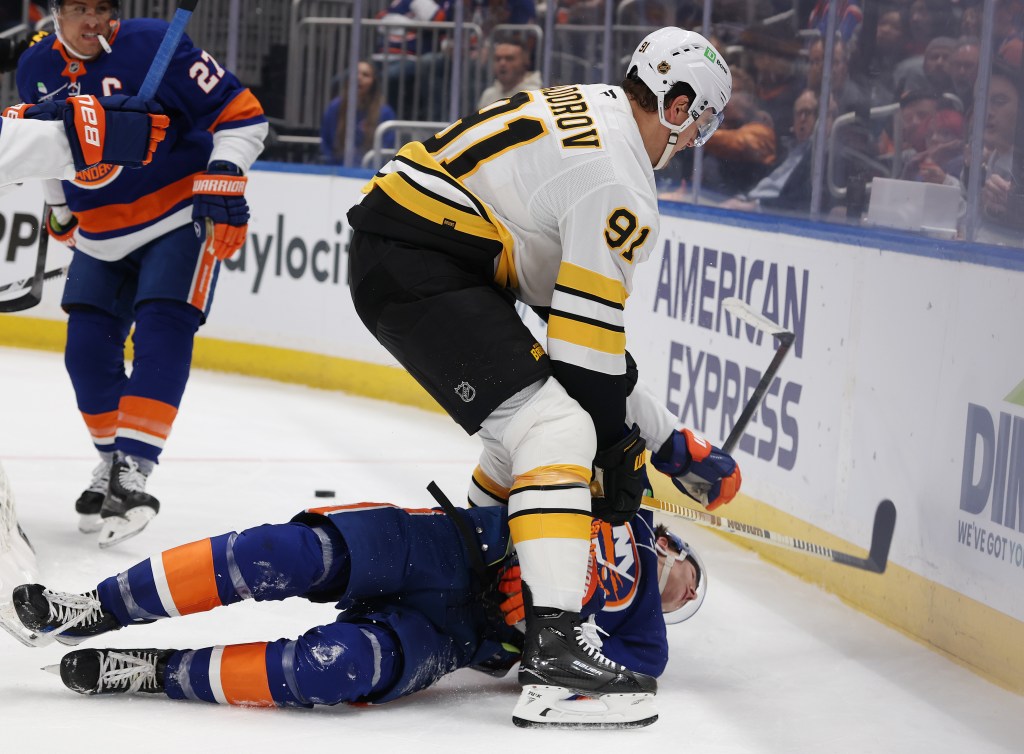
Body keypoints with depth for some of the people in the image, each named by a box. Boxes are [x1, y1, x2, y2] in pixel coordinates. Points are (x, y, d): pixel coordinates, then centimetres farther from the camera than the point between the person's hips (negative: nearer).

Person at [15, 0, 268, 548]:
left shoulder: (154, 46, -20)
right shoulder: (37, 70, -3)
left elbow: (241, 115, -17)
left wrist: (223, 178, -26)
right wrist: (59, 207, 26)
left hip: (180, 219, -6)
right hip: (101, 234, 6)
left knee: (161, 334, -19)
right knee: (88, 349, 3)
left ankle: (133, 472, -23)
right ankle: (111, 461, 23)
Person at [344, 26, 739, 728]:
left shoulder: (587, 106, 16)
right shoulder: (620, 187, -14)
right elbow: (585, 343, -14)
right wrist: (618, 457, -2)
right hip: (418, 268, -11)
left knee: (530, 413, 23)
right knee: (553, 427, -16)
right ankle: (556, 648, -26)